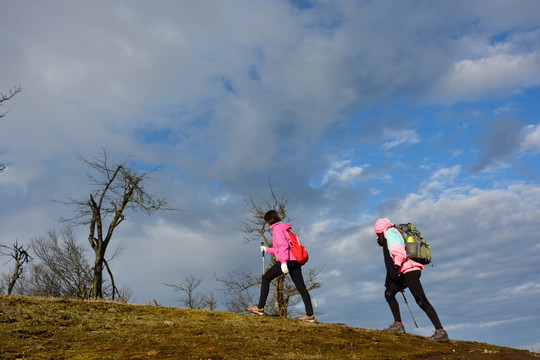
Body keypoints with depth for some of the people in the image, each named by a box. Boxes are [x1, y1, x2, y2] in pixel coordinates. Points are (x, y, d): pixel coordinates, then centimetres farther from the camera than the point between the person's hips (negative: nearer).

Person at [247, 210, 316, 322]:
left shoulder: (277, 228, -1)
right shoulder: (284, 228, 27)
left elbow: (283, 245, -15)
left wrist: (283, 261, -22)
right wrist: (267, 249, 39)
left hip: (288, 260, -9)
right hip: (295, 260, 9)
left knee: (266, 278, 1)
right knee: (301, 287, 6)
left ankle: (260, 308, 2)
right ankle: (310, 315, 4)